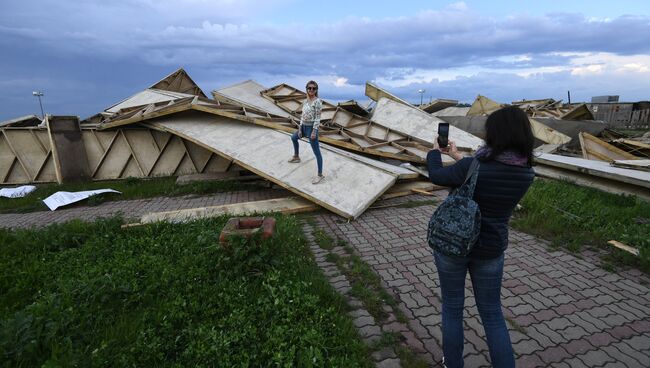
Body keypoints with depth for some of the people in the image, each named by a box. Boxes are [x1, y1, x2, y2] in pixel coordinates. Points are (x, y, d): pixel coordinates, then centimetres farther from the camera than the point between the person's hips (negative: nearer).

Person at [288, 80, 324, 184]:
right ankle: (296, 157, 52)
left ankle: (320, 175, -2)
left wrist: (314, 132, -21)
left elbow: (318, 118, -17)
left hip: (311, 128, -9)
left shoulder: (317, 101, -13)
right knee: (294, 138, 31)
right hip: (304, 127, 9)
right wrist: (300, 129, 7)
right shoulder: (306, 101, 9)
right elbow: (303, 116, 11)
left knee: (316, 152, -7)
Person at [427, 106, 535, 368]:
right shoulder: (527, 173, -7)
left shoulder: (471, 167, -23)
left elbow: (436, 176, -5)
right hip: (490, 251, 4)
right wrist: (458, 157, 20)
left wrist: (434, 152, 15)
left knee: (452, 308, 17)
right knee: (492, 313, 22)